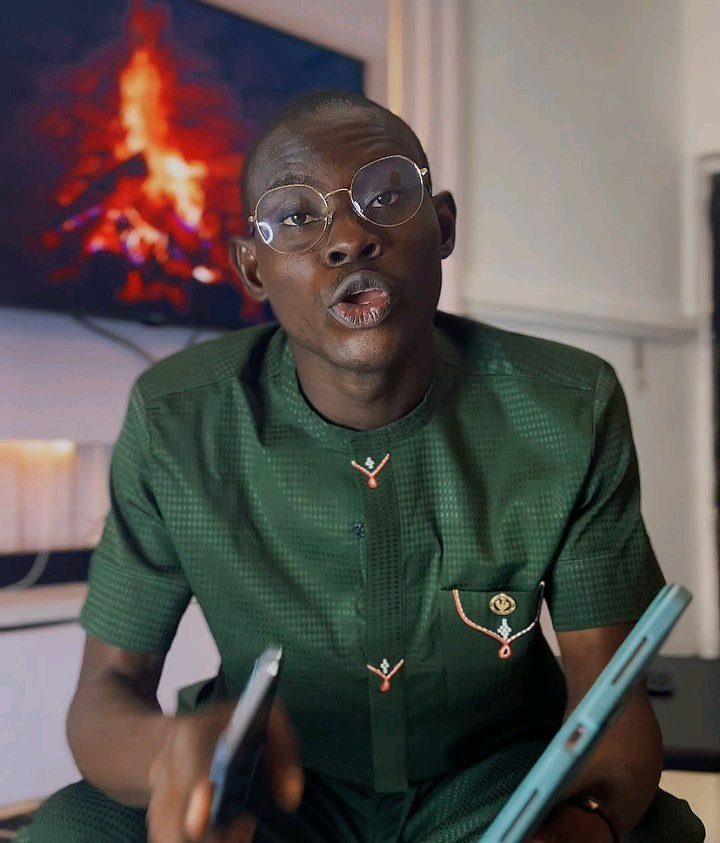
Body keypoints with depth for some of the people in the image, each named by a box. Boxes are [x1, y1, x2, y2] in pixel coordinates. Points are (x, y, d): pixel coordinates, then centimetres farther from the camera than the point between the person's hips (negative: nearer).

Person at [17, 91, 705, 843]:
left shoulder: (571, 412, -14)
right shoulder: (175, 423, -14)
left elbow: (606, 679, -11)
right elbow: (106, 691, -11)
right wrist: (177, 751, -37)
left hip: (497, 775, 1)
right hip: (278, 781, 0)